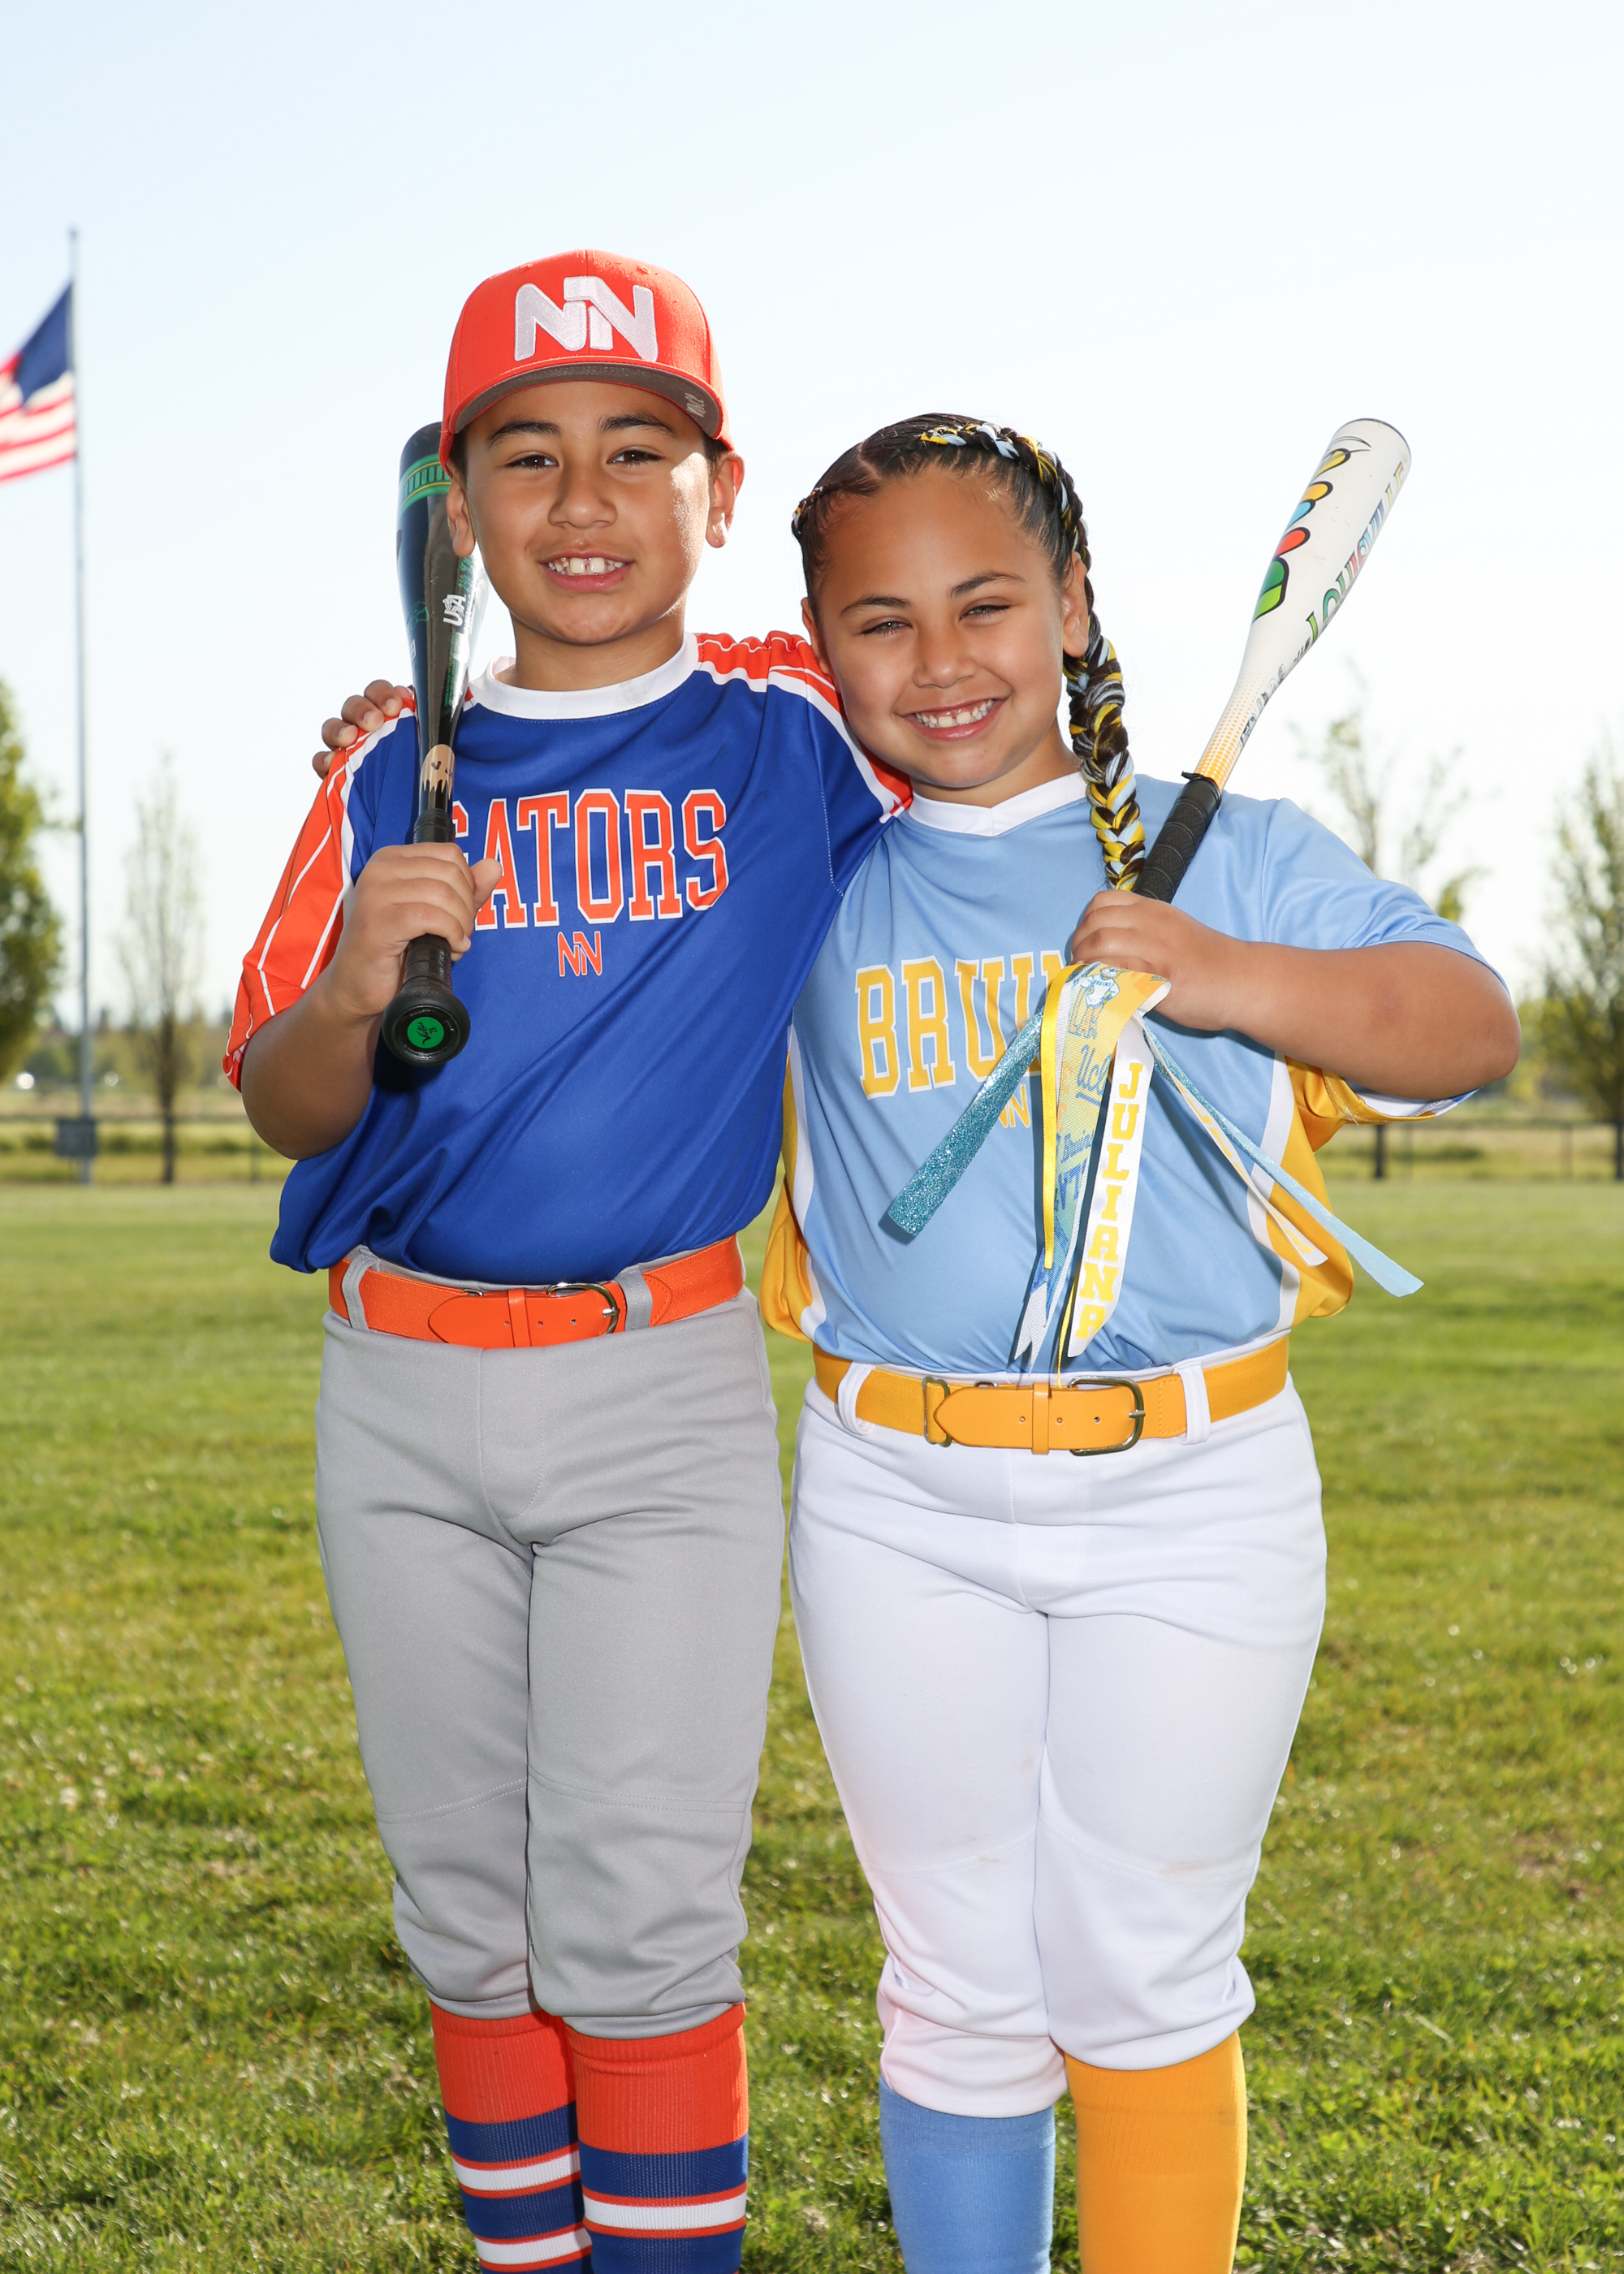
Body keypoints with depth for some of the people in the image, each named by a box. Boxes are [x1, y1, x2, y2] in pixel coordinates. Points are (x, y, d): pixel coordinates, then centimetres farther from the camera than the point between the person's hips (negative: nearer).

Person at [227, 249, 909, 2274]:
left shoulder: (791, 733, 0)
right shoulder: (396, 775, 5)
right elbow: (283, 1113, 2)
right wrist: (349, 989, -18)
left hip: (665, 1402, -3)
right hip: (403, 1402, 3)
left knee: (642, 1924, -4)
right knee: (469, 1915, 11)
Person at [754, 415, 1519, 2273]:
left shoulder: (1228, 853, 2)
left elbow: (1474, 1024, -5)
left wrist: (1227, 979, -19)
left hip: (1193, 1494, -1)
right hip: (899, 1507, 2)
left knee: (1147, 1977, 9)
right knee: (960, 1986, 12)